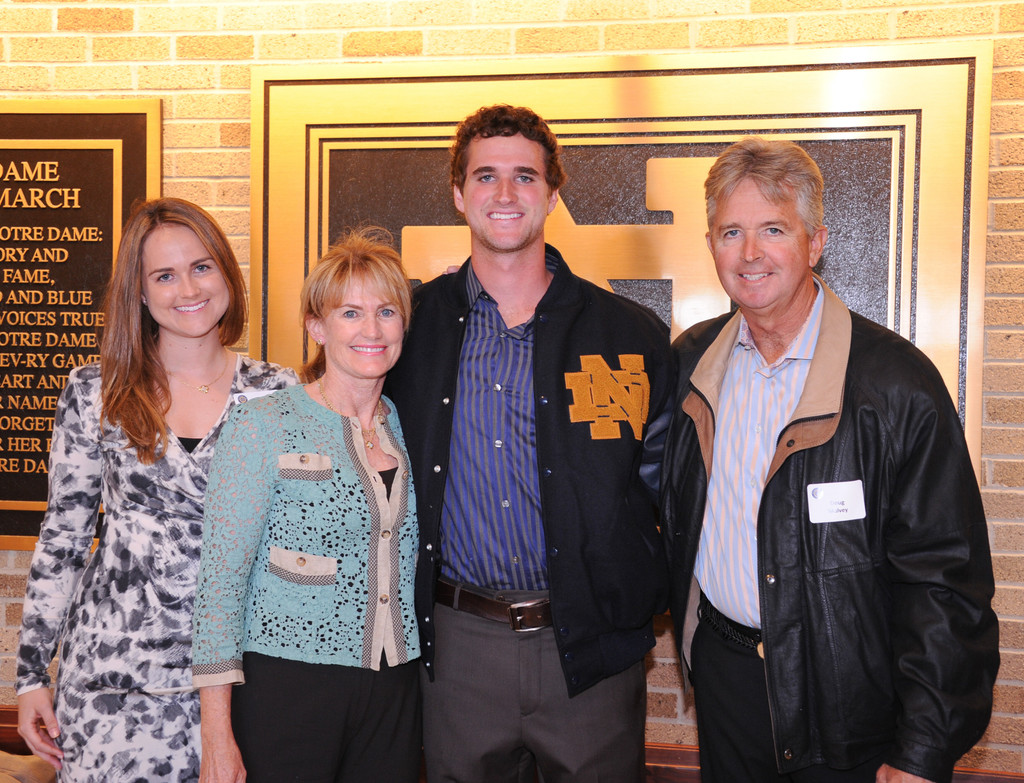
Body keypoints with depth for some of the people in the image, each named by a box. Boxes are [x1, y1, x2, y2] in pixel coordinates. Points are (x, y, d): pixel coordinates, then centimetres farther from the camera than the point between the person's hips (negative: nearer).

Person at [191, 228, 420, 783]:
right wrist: (216, 733, -13)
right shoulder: (263, 428, -8)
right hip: (285, 689, -4)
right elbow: (221, 576, -10)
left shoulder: (409, 428, 6)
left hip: (396, 693, 4)